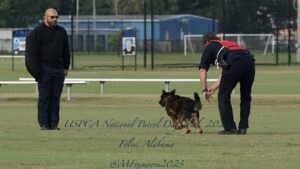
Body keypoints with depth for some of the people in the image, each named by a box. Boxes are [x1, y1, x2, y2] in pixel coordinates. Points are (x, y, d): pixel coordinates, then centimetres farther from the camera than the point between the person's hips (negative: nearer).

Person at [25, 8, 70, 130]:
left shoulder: (61, 32, 14)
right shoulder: (37, 32, -3)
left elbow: (66, 51, 21)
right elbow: (32, 52, -6)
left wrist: (66, 67, 13)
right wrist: (36, 70, -12)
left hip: (58, 69, 5)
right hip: (44, 69, -5)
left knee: (56, 97, 3)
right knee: (44, 97, -5)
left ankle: (54, 123, 5)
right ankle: (43, 124, -2)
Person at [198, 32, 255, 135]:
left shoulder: (209, 47, 25)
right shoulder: (229, 43, 41)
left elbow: (203, 70, 15)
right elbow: (225, 75, 41)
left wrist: (204, 90, 16)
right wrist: (213, 88, 44)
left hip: (234, 64, -6)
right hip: (249, 60, 6)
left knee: (223, 96, 7)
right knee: (245, 97, 19)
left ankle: (230, 128, 4)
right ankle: (243, 128, 17)